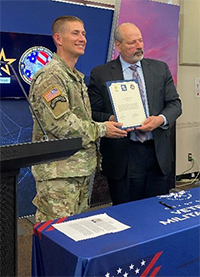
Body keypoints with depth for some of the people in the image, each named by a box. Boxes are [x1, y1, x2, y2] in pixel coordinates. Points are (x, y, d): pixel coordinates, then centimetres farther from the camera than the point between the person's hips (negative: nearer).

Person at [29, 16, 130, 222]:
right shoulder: (50, 76, -14)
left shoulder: (77, 77, 17)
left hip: (82, 166, 10)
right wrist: (101, 130, -14)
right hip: (58, 172, -9)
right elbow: (59, 123, -23)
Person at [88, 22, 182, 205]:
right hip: (123, 157, -2)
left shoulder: (160, 68, 10)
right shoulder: (100, 74, 1)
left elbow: (175, 103, 8)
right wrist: (111, 119, -20)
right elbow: (92, 112, 1)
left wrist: (161, 119, -12)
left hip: (158, 153, 3)